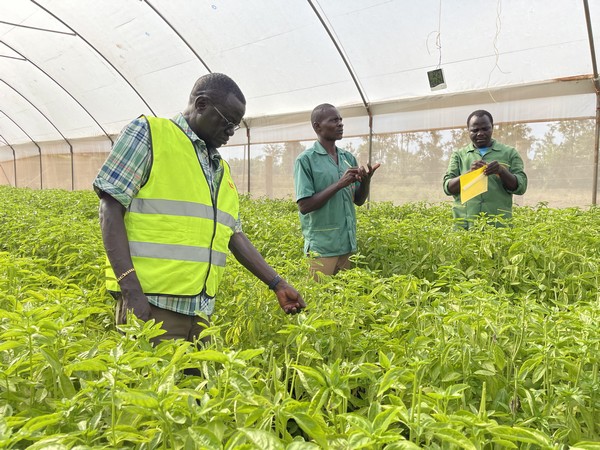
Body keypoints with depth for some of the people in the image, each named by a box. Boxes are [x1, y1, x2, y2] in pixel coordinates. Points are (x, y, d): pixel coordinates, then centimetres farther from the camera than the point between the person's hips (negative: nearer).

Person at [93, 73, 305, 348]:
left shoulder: (220, 169, 18)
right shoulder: (147, 132, -2)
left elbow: (233, 234, 19)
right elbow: (111, 208, -9)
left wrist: (276, 283, 12)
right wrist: (131, 289, -18)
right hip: (151, 303, -6)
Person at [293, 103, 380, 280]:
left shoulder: (349, 158, 8)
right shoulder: (306, 159, -9)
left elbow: (359, 200, 12)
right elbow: (304, 206, -14)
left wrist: (366, 180, -8)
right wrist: (339, 184, -19)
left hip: (348, 245, 6)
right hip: (322, 247, -6)